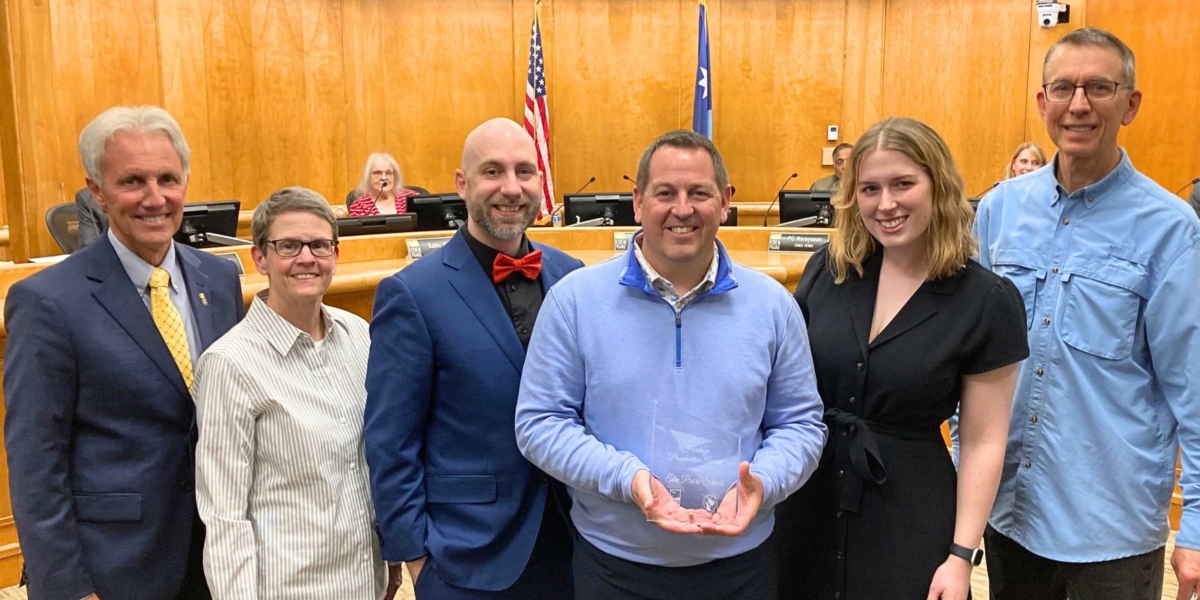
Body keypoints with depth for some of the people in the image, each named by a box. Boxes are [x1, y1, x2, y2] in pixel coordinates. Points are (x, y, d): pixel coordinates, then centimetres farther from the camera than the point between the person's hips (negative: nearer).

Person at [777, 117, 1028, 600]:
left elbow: (983, 441, -7)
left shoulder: (986, 301, -9)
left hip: (910, 522, -2)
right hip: (807, 504, 3)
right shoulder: (827, 269, -2)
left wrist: (961, 554, -9)